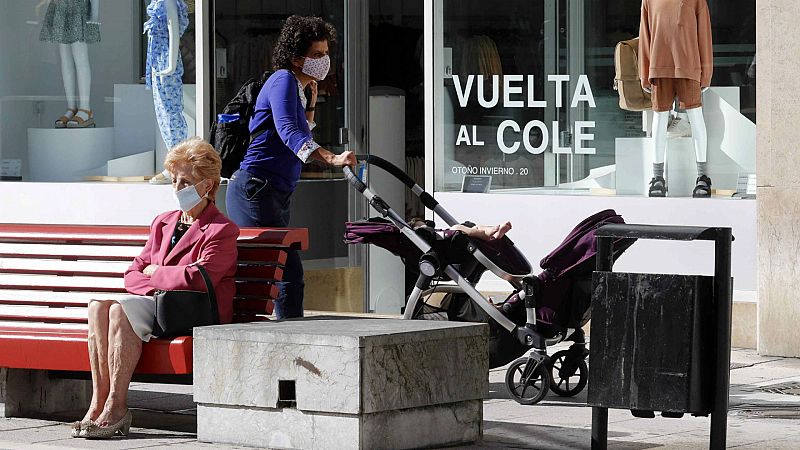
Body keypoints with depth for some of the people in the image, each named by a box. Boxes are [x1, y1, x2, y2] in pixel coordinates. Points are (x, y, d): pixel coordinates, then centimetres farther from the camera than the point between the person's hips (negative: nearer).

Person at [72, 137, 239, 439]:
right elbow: (133, 274, 17)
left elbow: (197, 279, -17)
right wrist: (152, 288, -5)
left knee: (121, 309, -31)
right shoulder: (163, 223, 22)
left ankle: (117, 408, -32)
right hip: (156, 302, 7)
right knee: (98, 306, -23)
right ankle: (99, 403, -28)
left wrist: (155, 272, -3)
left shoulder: (221, 230, -2)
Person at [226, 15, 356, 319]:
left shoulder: (297, 88, 21)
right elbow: (288, 131, -26)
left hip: (276, 196, 11)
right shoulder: (283, 80, -9)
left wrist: (311, 100, 25)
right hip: (255, 190, -11)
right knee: (289, 271, -18)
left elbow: (300, 134, 35)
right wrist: (332, 159, -38)